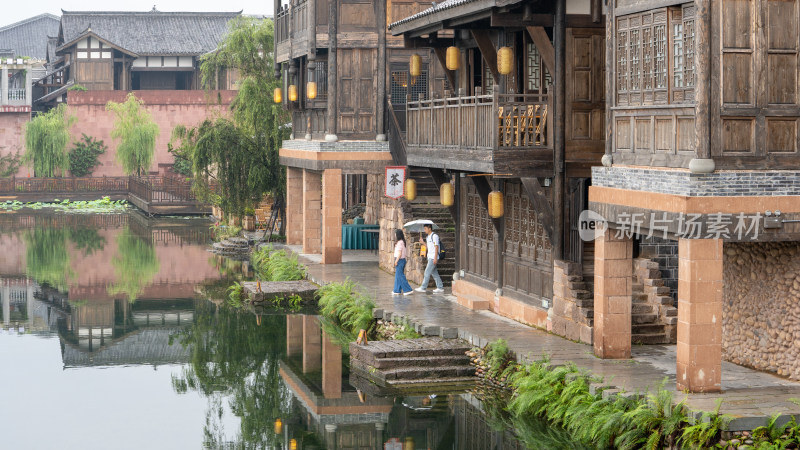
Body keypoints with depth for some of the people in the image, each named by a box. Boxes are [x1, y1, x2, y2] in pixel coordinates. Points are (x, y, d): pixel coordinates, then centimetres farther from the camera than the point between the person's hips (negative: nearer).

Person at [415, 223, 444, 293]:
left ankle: (423, 287, -7)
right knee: (434, 273, 9)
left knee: (427, 272, -9)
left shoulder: (434, 236, -11)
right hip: (430, 257, 9)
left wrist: (435, 258, -20)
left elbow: (436, 247, -15)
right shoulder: (428, 237, 17)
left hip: (433, 258, -9)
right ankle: (440, 287, 11)